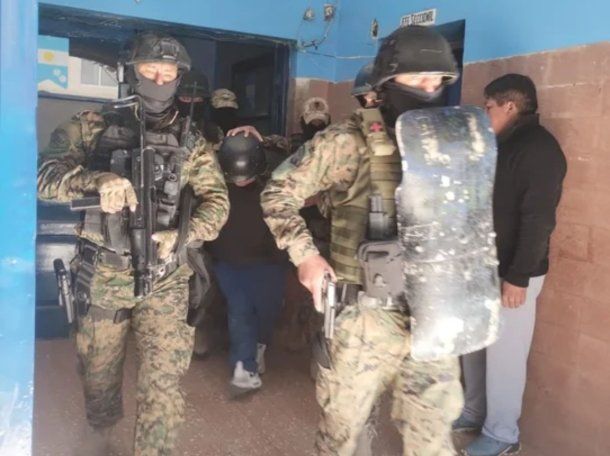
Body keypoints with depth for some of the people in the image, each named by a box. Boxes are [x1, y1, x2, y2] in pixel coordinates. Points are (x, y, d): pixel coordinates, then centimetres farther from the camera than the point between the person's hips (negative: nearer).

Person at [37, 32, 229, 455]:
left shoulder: (191, 141, 4)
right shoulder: (92, 126, 2)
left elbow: (216, 201, -1)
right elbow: (46, 173, -8)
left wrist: (181, 235, -20)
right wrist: (98, 179, -28)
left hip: (164, 280, 0)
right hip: (102, 276, 1)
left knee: (164, 379, -3)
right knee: (98, 368, 20)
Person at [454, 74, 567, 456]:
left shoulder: (539, 148, -14)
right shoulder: (503, 145, 14)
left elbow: (538, 219, -20)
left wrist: (518, 277, -22)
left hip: (510, 273, -9)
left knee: (503, 355, 1)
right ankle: (475, 412, 33)